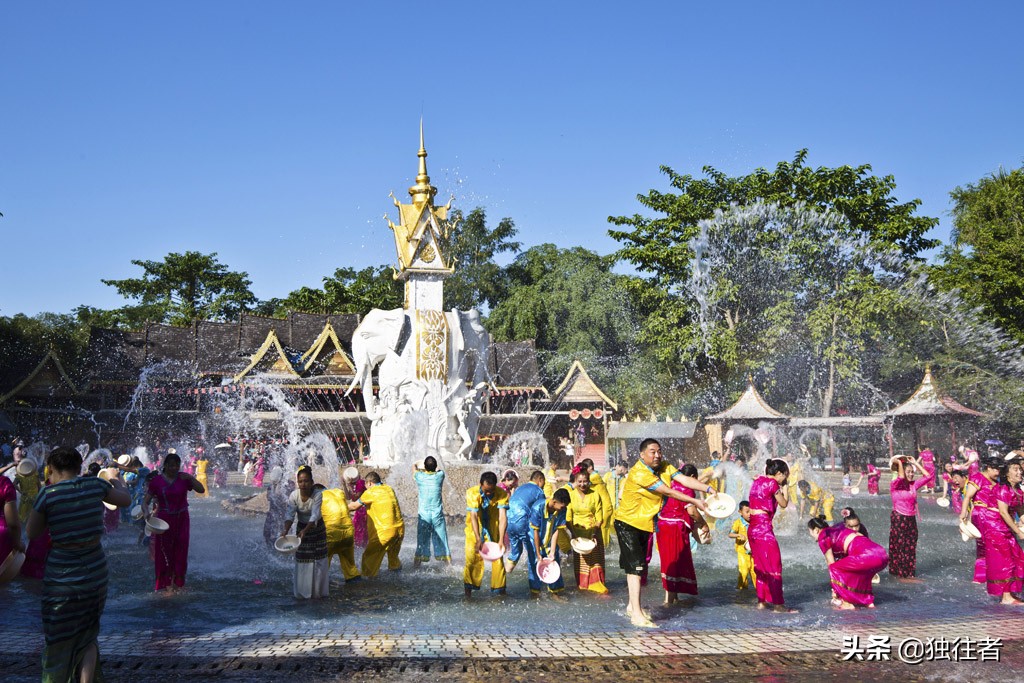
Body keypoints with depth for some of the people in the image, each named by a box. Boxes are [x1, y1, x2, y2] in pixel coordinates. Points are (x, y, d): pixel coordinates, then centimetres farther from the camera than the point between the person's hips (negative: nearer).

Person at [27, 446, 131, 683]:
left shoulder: (48, 494, -11)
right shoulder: (95, 485, -3)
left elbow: (32, 533, 1)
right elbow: (125, 500, 15)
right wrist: (117, 484, 35)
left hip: (62, 575, -3)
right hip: (95, 572, 3)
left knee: (59, 640, 12)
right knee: (88, 635, 19)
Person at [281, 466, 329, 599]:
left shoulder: (317, 494, -27)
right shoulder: (294, 495, -20)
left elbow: (315, 515, -35)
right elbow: (290, 515, -26)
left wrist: (305, 530, -49)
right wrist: (286, 530, -44)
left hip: (317, 528, -2)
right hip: (301, 528, 2)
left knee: (318, 559, 2)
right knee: (302, 559, 3)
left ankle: (319, 590, 21)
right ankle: (303, 591, 18)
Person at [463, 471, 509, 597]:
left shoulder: (502, 494, -21)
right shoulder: (472, 493, -24)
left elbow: (503, 517, -26)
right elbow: (473, 517, -28)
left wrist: (501, 541, -33)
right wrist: (478, 539, -35)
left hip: (493, 528, 1)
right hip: (475, 529, -1)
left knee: (497, 557, 1)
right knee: (473, 557, -7)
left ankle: (499, 588, 14)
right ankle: (469, 588, 8)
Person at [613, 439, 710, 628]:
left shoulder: (665, 468, -1)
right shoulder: (639, 473, -26)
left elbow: (685, 479, -13)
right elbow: (668, 492, -26)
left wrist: (709, 489, -26)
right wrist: (695, 502, -24)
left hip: (645, 524, 8)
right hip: (627, 522, -8)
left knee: (638, 566, 16)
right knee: (635, 566, -13)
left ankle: (632, 606, 29)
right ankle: (636, 615, -14)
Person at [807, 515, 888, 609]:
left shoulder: (823, 538, 7)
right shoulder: (837, 528, 30)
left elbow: (831, 564, 11)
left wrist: (834, 590, 21)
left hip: (867, 555, -9)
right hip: (882, 555, 9)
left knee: (835, 569, 8)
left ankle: (848, 603, 6)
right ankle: (869, 601, 29)